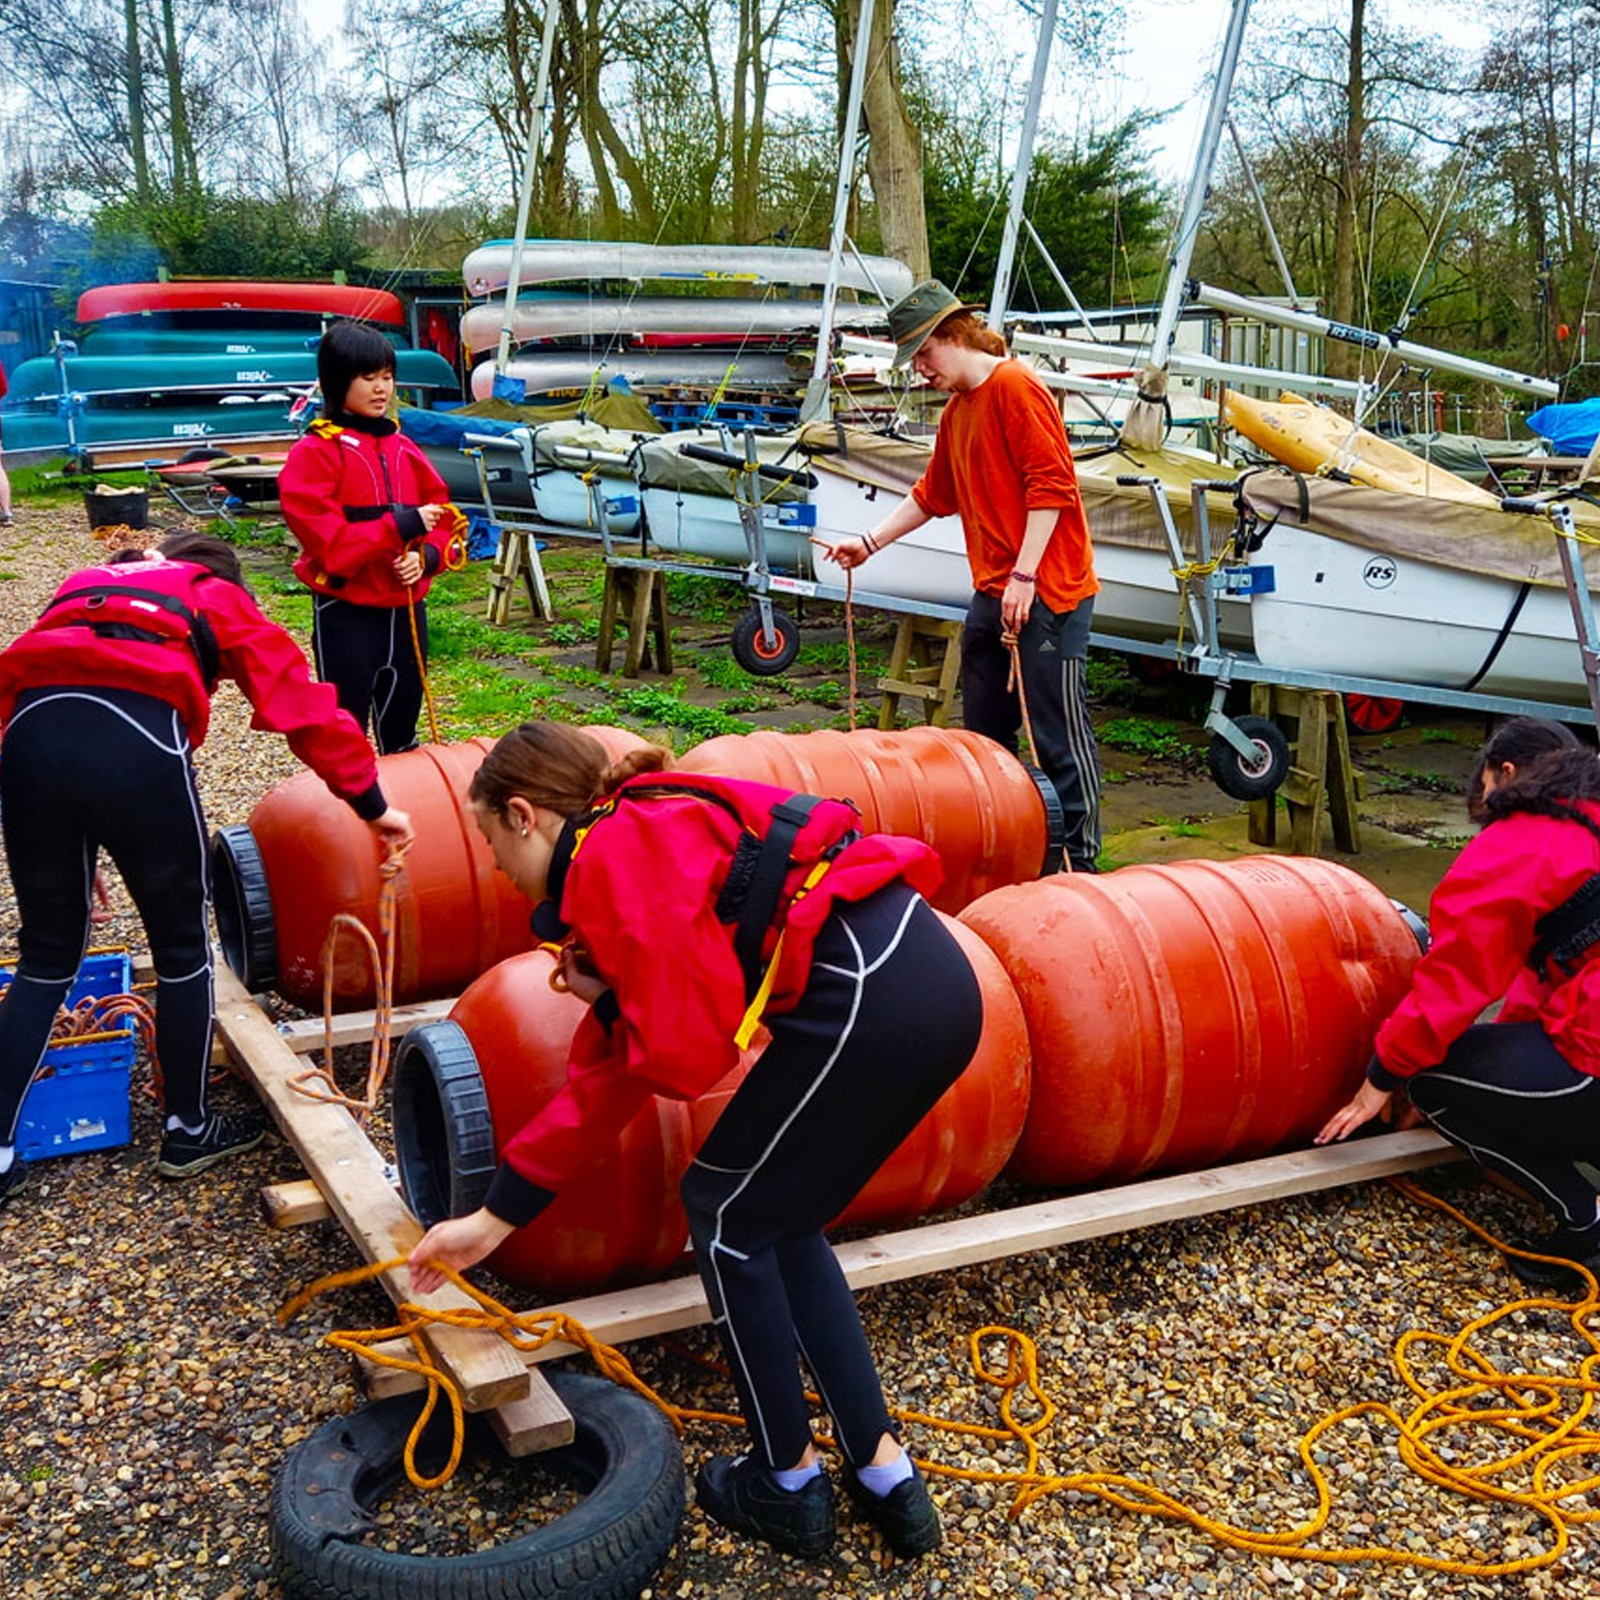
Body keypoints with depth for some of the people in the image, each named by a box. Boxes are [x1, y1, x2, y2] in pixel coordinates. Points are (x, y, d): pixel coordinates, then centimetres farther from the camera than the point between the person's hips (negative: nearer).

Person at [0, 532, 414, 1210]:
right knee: (182, 950, 17)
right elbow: (304, 707, 17)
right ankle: (189, 1132, 32)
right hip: (140, 745, -4)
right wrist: (373, 805, 24)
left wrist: (68, 860, 33)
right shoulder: (219, 599, 26)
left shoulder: (83, 586, 37)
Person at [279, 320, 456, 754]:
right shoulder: (315, 453, -8)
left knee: (401, 731, 18)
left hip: (406, 610, 6)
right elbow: (324, 538, -17)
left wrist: (426, 554, -10)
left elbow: (441, 514, 11)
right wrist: (400, 527, -23)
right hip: (346, 612, -6)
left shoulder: (403, 448, 10)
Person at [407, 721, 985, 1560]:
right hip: (939, 983, 9)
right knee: (777, 1223, 23)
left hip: (870, 1000, -9)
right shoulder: (642, 838, 25)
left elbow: (685, 1054, -8)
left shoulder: (612, 858, -3)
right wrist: (493, 1218, 25)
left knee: (727, 1213, 12)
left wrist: (601, 1000, 11)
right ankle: (885, 1475, 28)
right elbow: (607, 1075, 25)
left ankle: (789, 1484, 27)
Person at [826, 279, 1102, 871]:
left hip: (1045, 592, -10)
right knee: (984, 732, 14)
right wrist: (870, 543, 25)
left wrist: (1024, 577, -19)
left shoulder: (1015, 387, -9)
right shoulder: (956, 413, 19)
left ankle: (1080, 861, 3)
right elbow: (932, 495, 30)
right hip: (991, 594, 10)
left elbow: (1051, 484, -16)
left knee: (1058, 733, -4)